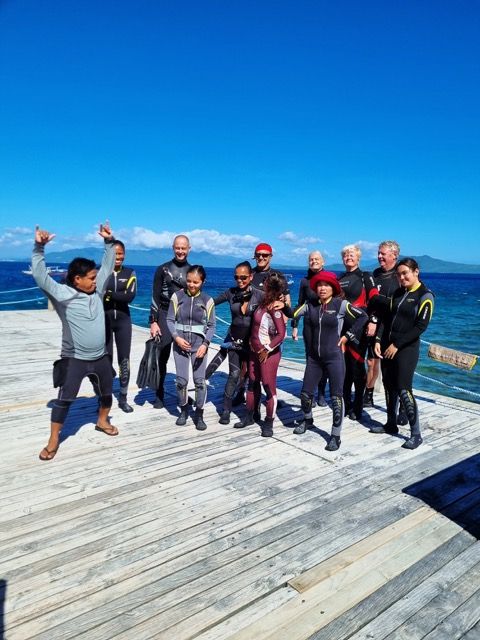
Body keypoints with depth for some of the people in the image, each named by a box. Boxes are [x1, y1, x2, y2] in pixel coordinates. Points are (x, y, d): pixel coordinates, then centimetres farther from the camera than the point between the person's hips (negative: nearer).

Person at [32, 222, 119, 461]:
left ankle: (102, 422, 45)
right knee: (64, 399, -2)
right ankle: (53, 441, 12)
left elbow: (107, 266, 4)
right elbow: (40, 276, -19)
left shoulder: (97, 290, 0)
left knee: (107, 392, 20)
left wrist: (109, 242, -5)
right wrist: (39, 248, -27)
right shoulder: (63, 294, -12)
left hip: (100, 357, 5)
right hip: (74, 359, -5)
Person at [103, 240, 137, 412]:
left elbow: (131, 295, -10)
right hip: (104, 320, -2)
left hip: (123, 321, 2)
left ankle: (123, 399, 18)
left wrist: (108, 293, -15)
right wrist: (120, 295, -22)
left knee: (124, 359, 5)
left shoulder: (130, 273, 5)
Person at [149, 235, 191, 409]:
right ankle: (159, 395, 10)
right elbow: (155, 297, -1)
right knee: (162, 356, -2)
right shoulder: (162, 269, 2)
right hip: (165, 316, -2)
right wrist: (154, 322, -9)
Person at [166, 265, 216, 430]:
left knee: (200, 380, -1)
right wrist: (176, 337, -14)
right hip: (180, 343, 1)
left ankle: (199, 415, 12)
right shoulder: (177, 296, -2)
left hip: (199, 344, 0)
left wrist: (205, 344, -14)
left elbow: (211, 325, -1)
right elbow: (170, 320, 1)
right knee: (181, 379, 2)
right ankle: (183, 411, 23)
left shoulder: (207, 300, -2)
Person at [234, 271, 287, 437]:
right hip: (255, 351, 8)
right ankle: (249, 417, 30)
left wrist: (267, 350, -16)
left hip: (269, 353, -8)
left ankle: (269, 424, 14)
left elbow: (281, 334, -22)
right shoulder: (264, 301, 3)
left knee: (269, 387, 3)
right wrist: (253, 345, 9)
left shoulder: (274, 307, -19)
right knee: (253, 384, 16)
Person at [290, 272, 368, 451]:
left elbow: (363, 317, -6)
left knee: (336, 397, -1)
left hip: (334, 357, -4)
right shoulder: (310, 304, 2)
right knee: (306, 393, 10)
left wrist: (347, 336, -6)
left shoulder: (341, 304, -8)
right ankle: (307, 419, 39)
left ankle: (336, 436, 11)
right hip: (313, 357, 4)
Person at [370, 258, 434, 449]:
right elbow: (386, 318, 11)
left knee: (403, 390, -9)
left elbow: (421, 326, -14)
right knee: (389, 386, 12)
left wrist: (397, 345, -16)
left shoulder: (425, 295, -8)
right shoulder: (397, 293, 12)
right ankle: (391, 424, 26)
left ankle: (416, 434, 0)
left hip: (407, 349, -6)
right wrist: (378, 340, -2)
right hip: (387, 346, 7)